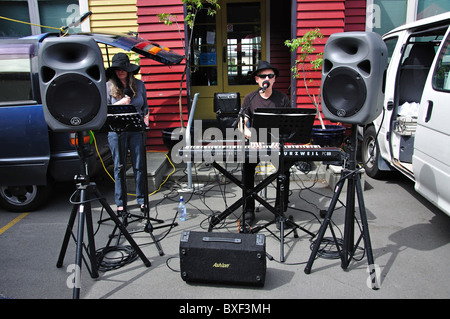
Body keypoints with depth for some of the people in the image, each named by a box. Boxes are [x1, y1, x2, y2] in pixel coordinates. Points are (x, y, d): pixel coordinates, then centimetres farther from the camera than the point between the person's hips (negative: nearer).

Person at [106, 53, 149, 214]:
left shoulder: (139, 84, 9)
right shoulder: (108, 86, 2)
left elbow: (145, 106, 17)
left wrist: (146, 119, 2)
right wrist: (120, 103, -11)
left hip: (136, 130, 1)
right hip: (116, 130, -1)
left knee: (139, 166, 4)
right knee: (119, 167, 4)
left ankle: (142, 199, 17)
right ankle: (120, 203, 15)